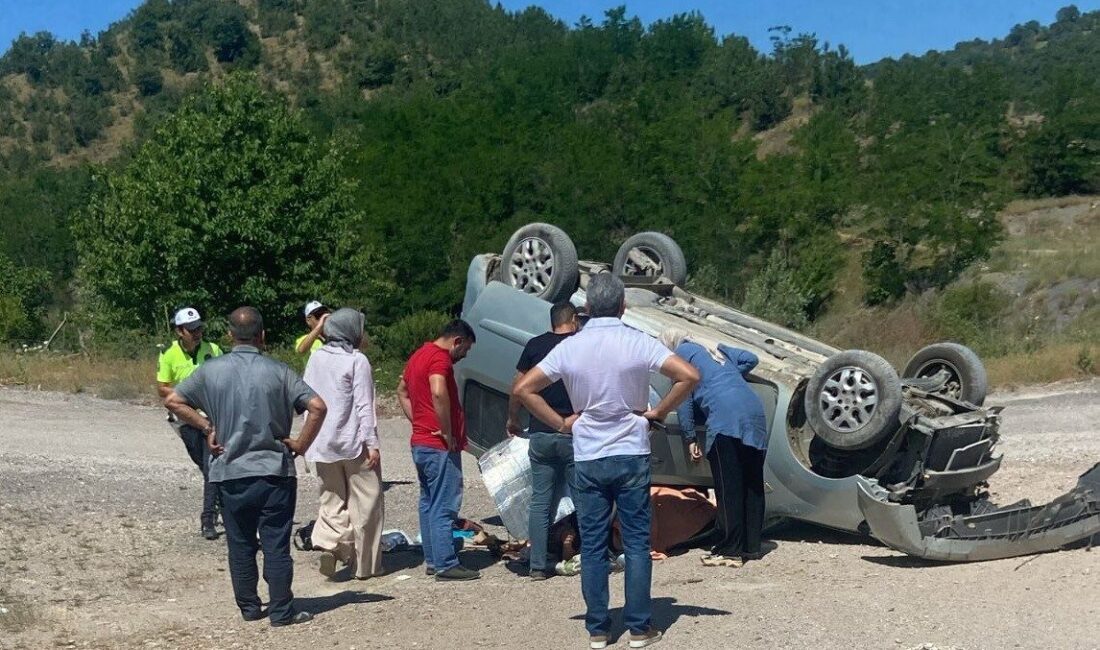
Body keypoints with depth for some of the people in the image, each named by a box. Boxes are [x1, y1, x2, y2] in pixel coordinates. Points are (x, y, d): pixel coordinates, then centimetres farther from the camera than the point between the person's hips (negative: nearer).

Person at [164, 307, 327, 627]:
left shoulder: (211, 370, 0)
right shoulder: (277, 371, -7)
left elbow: (173, 401, 5)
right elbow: (317, 406, -14)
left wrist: (207, 427, 6)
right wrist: (301, 444, -4)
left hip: (230, 473, 2)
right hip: (274, 471, -2)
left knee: (240, 545, 14)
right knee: (276, 545, 3)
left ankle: (249, 608, 22)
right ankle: (281, 612, 7)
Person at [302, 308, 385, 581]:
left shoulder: (316, 358, 7)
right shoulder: (357, 361, -11)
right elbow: (364, 406, -14)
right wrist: (372, 442, -13)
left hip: (323, 443, 5)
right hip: (353, 443, -5)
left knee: (332, 501, 15)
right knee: (365, 503, 5)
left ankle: (327, 540, -9)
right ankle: (366, 565, 9)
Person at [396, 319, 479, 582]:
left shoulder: (419, 355, 16)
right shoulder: (440, 357, -15)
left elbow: (402, 392, 27)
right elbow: (439, 394, -32)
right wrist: (448, 434, -23)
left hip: (420, 442, 10)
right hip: (439, 446, -10)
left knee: (429, 503, 14)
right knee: (444, 506, -6)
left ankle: (433, 560, 20)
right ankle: (446, 565, -4)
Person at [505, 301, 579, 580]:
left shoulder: (535, 345, 4)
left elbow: (518, 388, 7)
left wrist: (512, 420, 20)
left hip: (540, 434, 2)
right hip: (575, 434, -2)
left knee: (540, 501, 7)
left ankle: (537, 565, 7)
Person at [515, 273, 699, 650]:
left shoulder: (569, 348, -4)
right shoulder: (638, 343, -8)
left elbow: (523, 388, -5)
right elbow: (689, 376, -14)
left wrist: (560, 423, 1)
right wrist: (657, 411, -3)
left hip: (587, 460, 1)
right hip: (632, 456, -1)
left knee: (592, 547, 8)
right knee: (636, 543, 7)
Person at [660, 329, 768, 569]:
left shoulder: (681, 352, 13)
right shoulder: (716, 348, 31)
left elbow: (683, 397, 7)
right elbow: (750, 359, 27)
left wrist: (690, 438, 8)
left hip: (725, 417, -7)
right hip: (755, 412, 7)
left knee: (728, 488, -4)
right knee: (752, 484, 12)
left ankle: (730, 551, -3)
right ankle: (751, 546, 18)